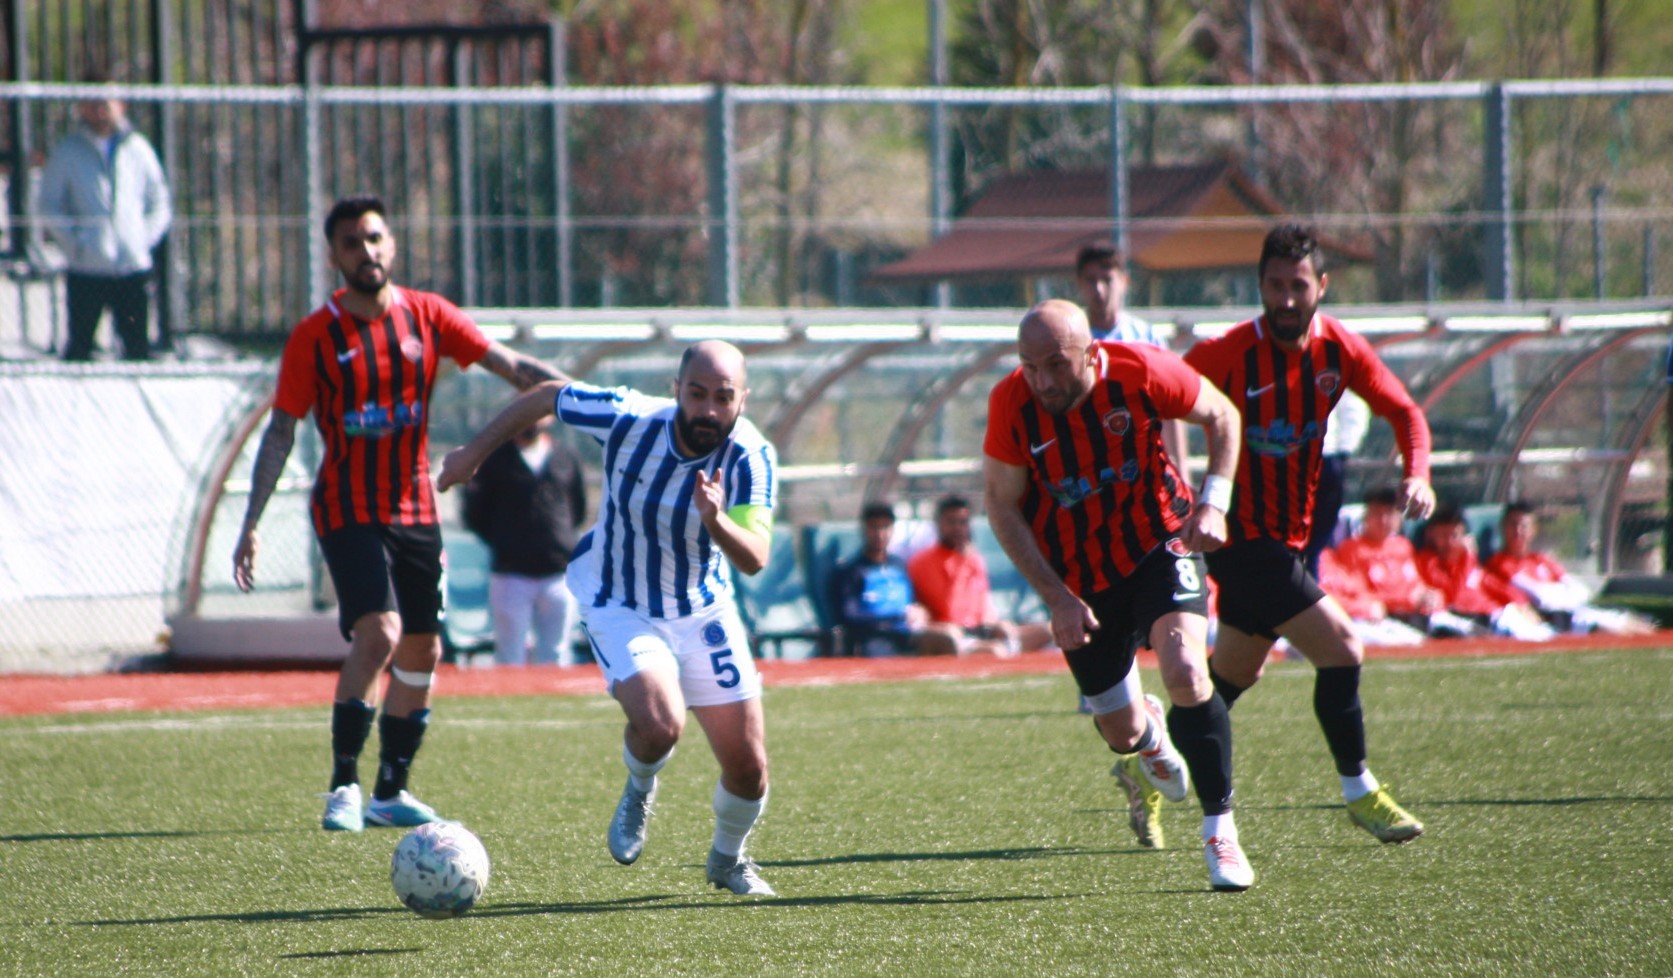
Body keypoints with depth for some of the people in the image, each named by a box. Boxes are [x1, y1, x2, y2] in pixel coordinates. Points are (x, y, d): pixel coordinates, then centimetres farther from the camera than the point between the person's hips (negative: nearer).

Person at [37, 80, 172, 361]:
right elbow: (50, 207, 6)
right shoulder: (67, 151, 3)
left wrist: (144, 238, -2)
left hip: (133, 265, 1)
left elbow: (159, 203, 14)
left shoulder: (138, 149, 7)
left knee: (137, 345, 1)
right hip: (85, 270, -1)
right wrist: (74, 242, -6)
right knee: (79, 345, -1)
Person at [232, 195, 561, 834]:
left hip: (415, 510, 5)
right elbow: (280, 430, -3)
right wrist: (251, 524, -9)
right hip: (348, 511, -4)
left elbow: (509, 365, -1)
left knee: (421, 651, 7)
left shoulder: (426, 317, 2)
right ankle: (344, 785, -15)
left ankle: (391, 792, 20)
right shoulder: (315, 336, -6)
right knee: (378, 633, -22)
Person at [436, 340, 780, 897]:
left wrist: (717, 522, -54)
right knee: (659, 725, -28)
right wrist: (475, 450, 5)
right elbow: (548, 397, -5)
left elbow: (755, 559, -34)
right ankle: (640, 789, 9)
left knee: (747, 765, 1)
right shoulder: (628, 419, -24)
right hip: (618, 605, -2)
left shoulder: (751, 458, -23)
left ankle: (728, 858, 34)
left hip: (704, 610, 2)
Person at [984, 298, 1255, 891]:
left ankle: (1220, 830, -12)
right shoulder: (1011, 403, -19)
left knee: (1186, 673, -25)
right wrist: (1056, 598, -14)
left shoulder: (1141, 372, -20)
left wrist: (1214, 501, -15)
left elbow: (1221, 416, -2)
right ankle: (1148, 737, 47)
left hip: (1158, 546, -1)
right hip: (1079, 577, 1)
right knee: (1121, 730, 7)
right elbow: (1001, 505, -9)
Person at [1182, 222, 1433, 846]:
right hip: (1244, 534, -7)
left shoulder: (1341, 349, -3)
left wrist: (1416, 475, -13)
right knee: (1341, 650, -14)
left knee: (1235, 674, 19)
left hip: (1290, 533, 7)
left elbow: (1403, 412, 6)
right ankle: (1359, 793, 0)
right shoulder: (1227, 355, -19)